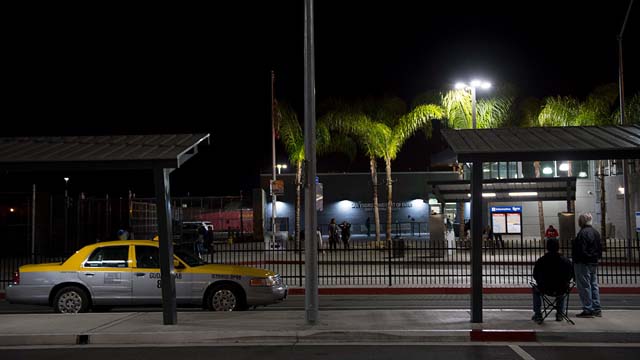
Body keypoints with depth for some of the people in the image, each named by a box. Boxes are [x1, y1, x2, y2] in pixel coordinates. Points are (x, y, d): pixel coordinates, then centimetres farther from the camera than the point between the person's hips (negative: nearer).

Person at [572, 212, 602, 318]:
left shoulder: (583, 233, -17)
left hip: (583, 263, -9)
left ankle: (588, 310, -2)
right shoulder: (596, 232, 13)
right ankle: (597, 309, 18)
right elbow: (600, 248, 17)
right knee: (594, 285, 14)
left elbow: (581, 250, -21)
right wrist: (596, 257, 21)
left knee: (584, 286, -4)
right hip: (594, 263, 9)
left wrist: (575, 259, -12)